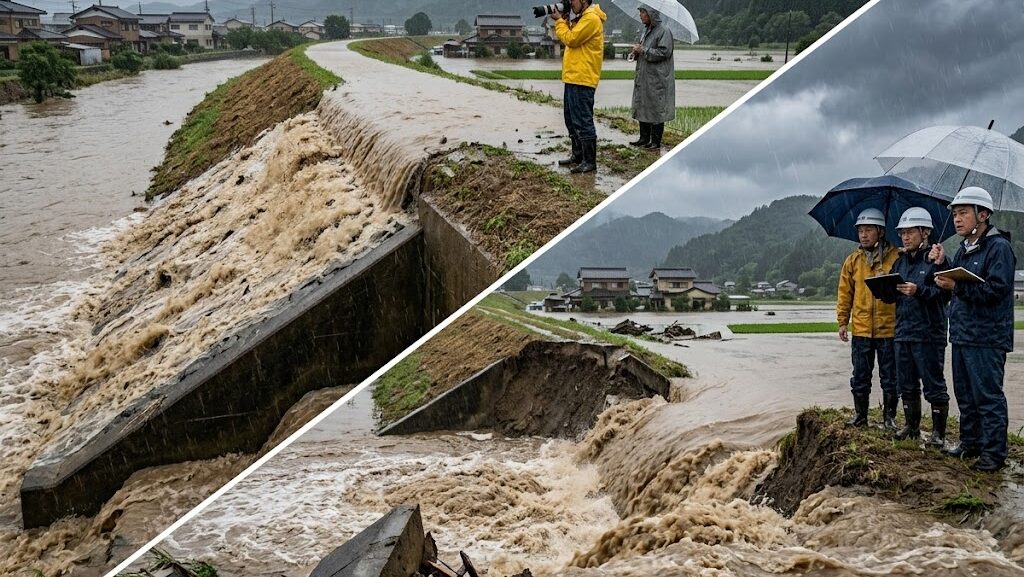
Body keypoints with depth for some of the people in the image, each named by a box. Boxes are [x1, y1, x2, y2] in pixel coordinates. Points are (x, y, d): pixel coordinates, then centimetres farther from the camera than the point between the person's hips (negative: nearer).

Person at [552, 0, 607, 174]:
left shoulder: (591, 18, -13)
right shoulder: (583, 18, 20)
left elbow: (571, 39, -17)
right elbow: (569, 38, 17)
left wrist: (559, 21, -5)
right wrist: (562, 21, 6)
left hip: (582, 80, -11)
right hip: (573, 78, 11)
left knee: (583, 121, -9)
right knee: (572, 120, 17)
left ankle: (589, 161, -7)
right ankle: (578, 155, 27)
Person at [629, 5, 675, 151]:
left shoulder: (663, 31, -11)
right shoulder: (646, 31, 17)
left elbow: (664, 52, -19)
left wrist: (643, 50, -15)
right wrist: (637, 52, 3)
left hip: (657, 79, -9)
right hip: (643, 78, 9)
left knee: (656, 110, -3)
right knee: (642, 108, 11)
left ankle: (655, 141, 2)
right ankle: (644, 138, 19)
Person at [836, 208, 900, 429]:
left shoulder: (896, 258, -3)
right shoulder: (853, 260, 7)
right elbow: (844, 293, 10)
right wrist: (842, 321, 5)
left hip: (888, 328, -3)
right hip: (860, 329, 3)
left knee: (889, 377, 6)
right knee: (860, 377, 9)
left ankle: (889, 417, 17)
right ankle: (860, 416, 20)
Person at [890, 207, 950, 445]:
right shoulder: (900, 262, 15)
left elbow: (945, 293, -16)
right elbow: (891, 296, 18)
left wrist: (919, 291, -25)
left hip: (928, 334, -7)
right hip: (902, 332, 7)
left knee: (933, 385, -1)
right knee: (906, 384, 14)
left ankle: (939, 432, 6)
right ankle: (912, 426, 27)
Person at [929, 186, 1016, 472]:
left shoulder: (998, 247, -12)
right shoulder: (964, 249, 16)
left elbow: (996, 289, -22)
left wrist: (957, 286, -26)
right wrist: (942, 264, 4)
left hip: (986, 338, -9)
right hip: (962, 335, 9)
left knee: (988, 397, -5)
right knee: (965, 395, 17)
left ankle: (994, 453, 0)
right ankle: (970, 443, 28)